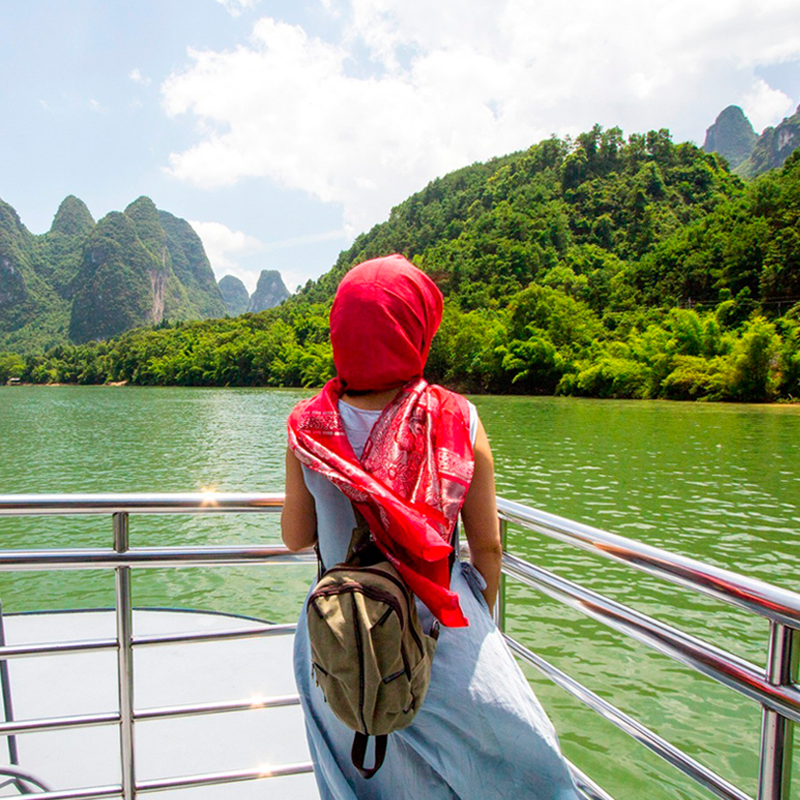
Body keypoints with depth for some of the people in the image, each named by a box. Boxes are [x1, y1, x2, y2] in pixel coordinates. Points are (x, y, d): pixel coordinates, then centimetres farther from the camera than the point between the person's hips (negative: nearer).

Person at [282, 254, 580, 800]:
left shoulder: (309, 428, -13)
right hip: (443, 634, -1)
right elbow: (487, 546, -6)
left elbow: (296, 538, -2)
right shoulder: (458, 422, -15)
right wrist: (483, 619, 11)